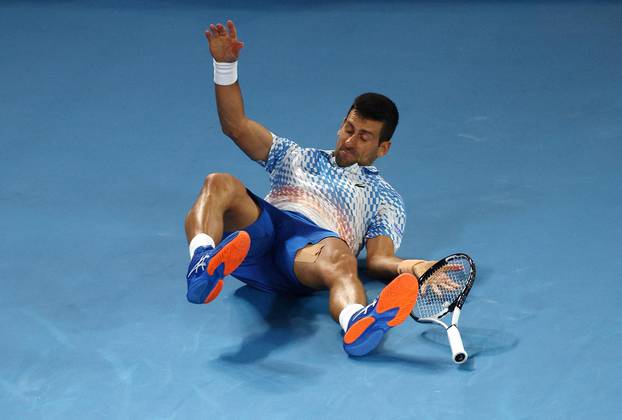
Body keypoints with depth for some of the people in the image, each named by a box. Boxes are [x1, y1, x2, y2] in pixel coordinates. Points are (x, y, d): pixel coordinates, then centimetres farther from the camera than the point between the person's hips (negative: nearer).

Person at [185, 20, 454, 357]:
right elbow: (236, 126, 25)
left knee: (340, 259, -41)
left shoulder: (384, 198, 30)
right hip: (262, 224, 2)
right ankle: (203, 261, -61)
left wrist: (409, 267, -13)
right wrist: (226, 65, 11)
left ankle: (358, 325, -76)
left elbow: (378, 259, 12)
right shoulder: (296, 158, 37)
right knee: (221, 184, -30)